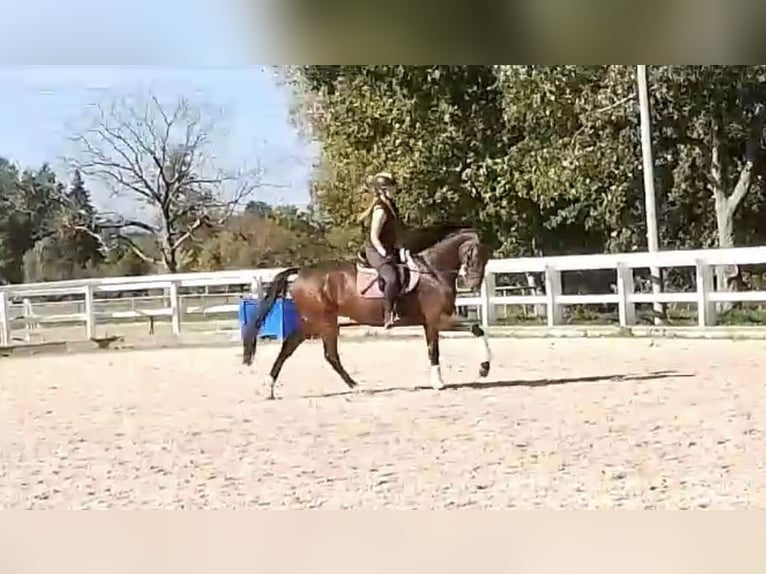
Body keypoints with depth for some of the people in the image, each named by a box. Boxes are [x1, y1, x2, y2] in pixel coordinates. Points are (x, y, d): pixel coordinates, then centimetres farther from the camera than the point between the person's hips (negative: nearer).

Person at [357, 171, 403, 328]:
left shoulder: (390, 203, 7)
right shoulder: (380, 210, -21)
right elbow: (374, 237, -21)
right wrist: (384, 254, -26)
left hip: (388, 249, 10)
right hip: (376, 251, -10)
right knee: (392, 279, -29)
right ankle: (389, 315, -20)